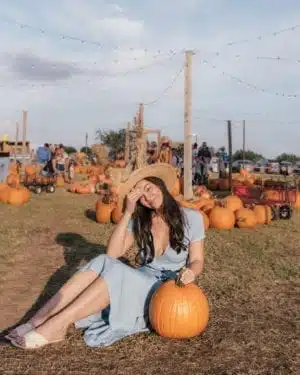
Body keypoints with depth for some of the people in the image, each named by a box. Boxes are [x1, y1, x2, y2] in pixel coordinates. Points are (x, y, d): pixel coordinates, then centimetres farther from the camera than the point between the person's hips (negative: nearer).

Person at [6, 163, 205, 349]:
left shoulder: (191, 217, -7)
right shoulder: (140, 220, 2)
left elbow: (197, 261, -3)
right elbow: (113, 254, -9)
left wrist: (190, 271, -27)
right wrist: (127, 213, -15)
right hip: (139, 282, 4)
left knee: (114, 272, -33)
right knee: (102, 262, -28)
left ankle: (54, 326, -33)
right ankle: (38, 321, -33)